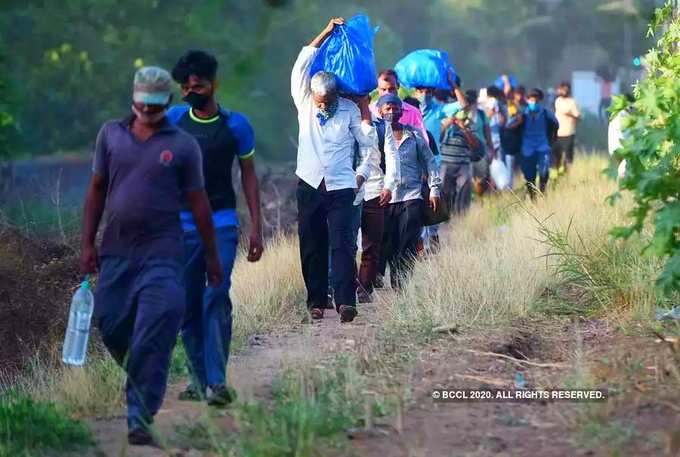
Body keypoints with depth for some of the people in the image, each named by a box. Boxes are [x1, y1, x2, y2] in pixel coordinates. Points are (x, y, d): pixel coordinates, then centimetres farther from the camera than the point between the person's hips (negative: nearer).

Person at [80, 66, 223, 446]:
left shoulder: (183, 145, 1)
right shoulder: (111, 134, 8)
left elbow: (198, 202, 4)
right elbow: (97, 190, 12)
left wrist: (212, 256, 6)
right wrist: (88, 243, 6)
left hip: (160, 254, -3)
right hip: (115, 251, 3)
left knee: (153, 336, -10)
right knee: (110, 324, 7)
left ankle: (140, 419, -9)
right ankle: (137, 384, 34)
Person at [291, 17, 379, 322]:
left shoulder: (350, 110, 2)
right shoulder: (305, 103, 6)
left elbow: (370, 145, 8)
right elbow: (302, 65, -2)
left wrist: (361, 176, 1)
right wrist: (326, 33, -2)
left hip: (341, 187, -2)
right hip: (310, 185, 3)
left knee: (341, 244, -12)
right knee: (311, 247, 4)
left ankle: (346, 302, -20)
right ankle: (316, 301, 11)